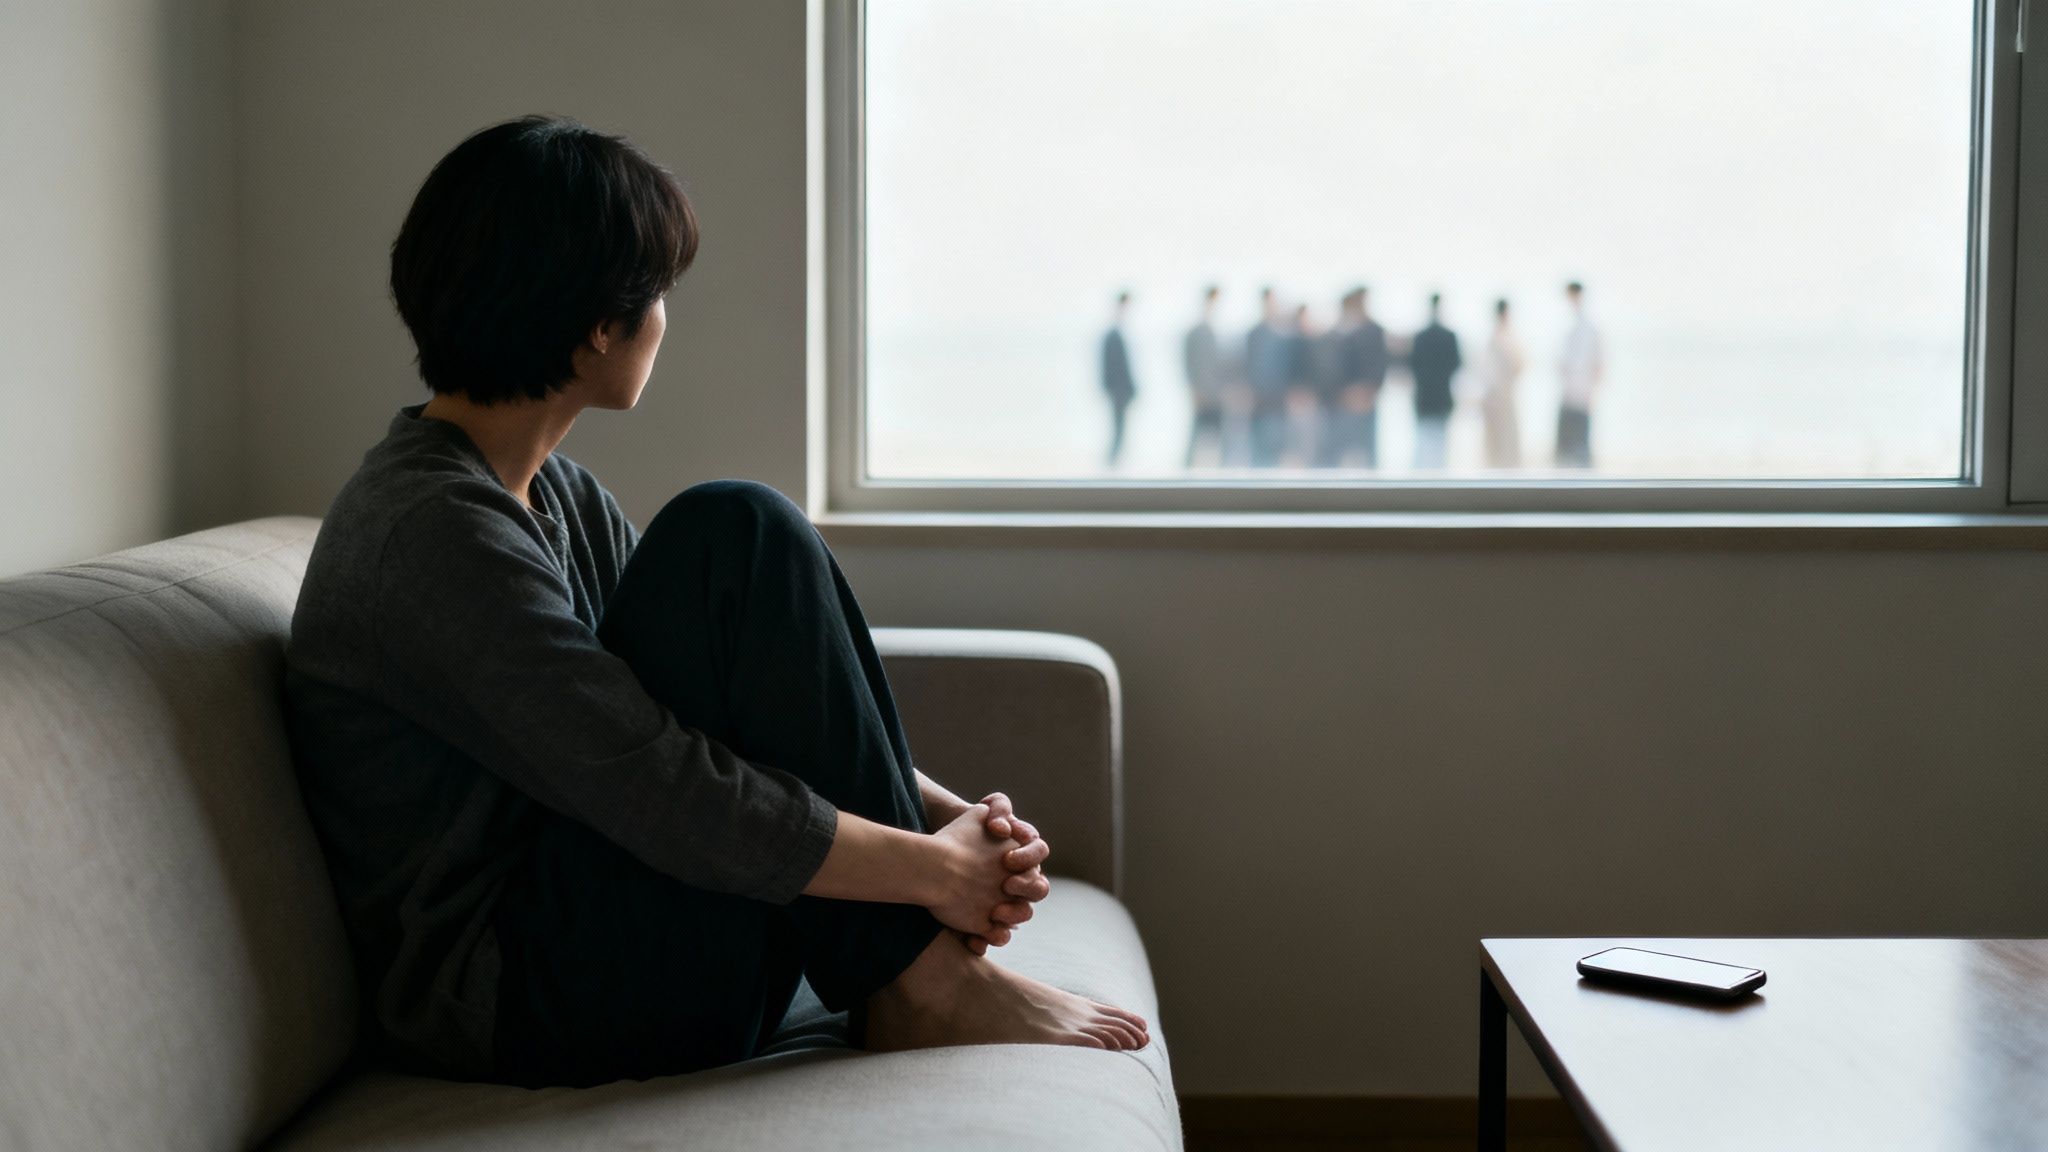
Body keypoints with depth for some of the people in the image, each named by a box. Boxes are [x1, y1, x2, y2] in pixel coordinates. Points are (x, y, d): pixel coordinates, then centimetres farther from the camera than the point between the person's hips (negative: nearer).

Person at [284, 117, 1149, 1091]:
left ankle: (919, 972, 2)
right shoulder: (434, 533, -21)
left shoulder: (549, 491, 10)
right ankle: (915, 983, -12)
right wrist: (931, 870, -15)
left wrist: (947, 816, -3)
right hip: (525, 1002, -10)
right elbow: (672, 800, -25)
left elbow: (726, 672, 10)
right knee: (736, 538, -18)